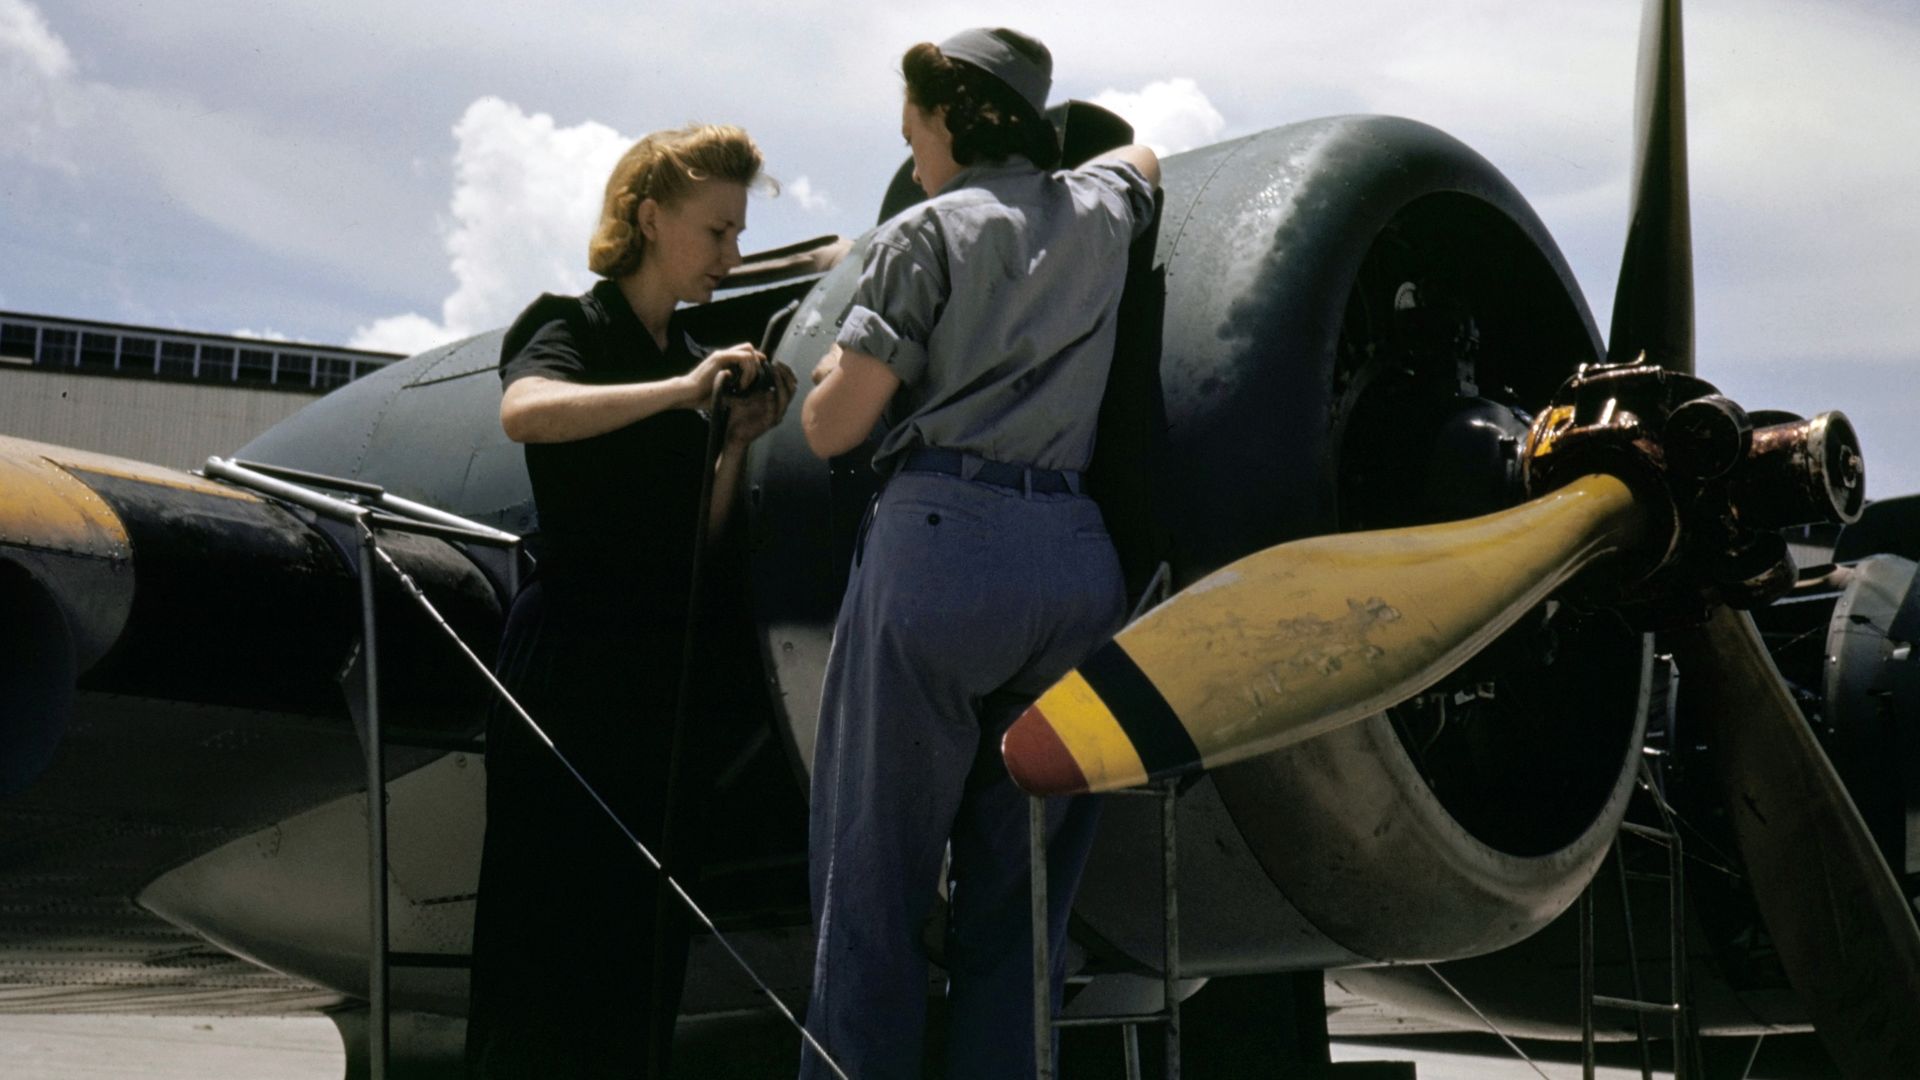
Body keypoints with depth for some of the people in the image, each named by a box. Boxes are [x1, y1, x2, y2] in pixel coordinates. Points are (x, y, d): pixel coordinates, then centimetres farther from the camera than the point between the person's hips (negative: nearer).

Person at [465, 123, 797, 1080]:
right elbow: (523, 411, -29)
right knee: (553, 920, -7)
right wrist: (682, 392, -30)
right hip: (570, 665, -7)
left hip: (659, 673, 7)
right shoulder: (574, 328, -4)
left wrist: (736, 442, 1)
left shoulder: (691, 359, 17)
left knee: (647, 933, 7)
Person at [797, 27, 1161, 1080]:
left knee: (872, 884, 0)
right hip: (1079, 558, 5)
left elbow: (831, 428, -1)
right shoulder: (1100, 213, 18)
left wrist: (834, 366, 18)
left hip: (940, 541, -5)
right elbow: (1142, 152, 44)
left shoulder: (925, 234, 1)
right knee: (1018, 899, 9)